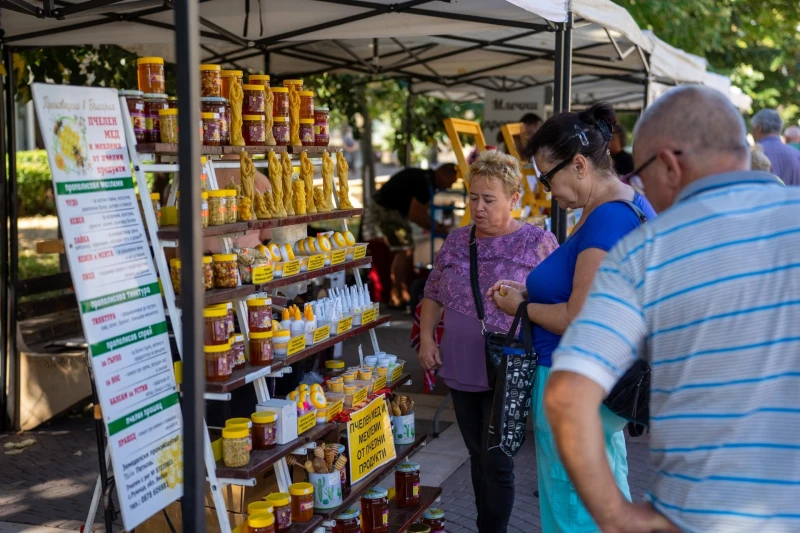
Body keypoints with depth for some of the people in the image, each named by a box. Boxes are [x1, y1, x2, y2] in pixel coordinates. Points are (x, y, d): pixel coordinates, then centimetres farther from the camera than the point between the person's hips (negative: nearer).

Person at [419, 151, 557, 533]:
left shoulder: (538, 243, -8)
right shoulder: (456, 241, 7)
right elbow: (433, 294, 16)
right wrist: (426, 338, 5)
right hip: (460, 371, 5)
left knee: (496, 462, -1)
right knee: (478, 458, 16)